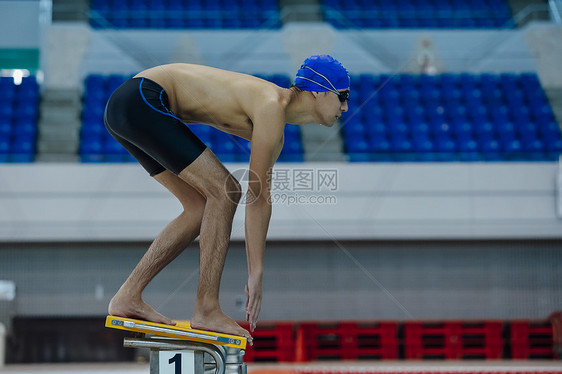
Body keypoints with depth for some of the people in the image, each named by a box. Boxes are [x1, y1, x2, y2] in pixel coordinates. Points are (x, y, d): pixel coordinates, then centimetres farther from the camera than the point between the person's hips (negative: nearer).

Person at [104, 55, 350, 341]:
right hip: (143, 102, -11)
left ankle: (127, 298, 13)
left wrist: (255, 274, 17)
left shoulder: (275, 132, 16)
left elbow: (262, 199, 19)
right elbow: (255, 197, -15)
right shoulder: (272, 109, -15)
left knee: (202, 207, 12)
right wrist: (256, 273, -12)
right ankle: (206, 309, -8)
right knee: (224, 192, -11)